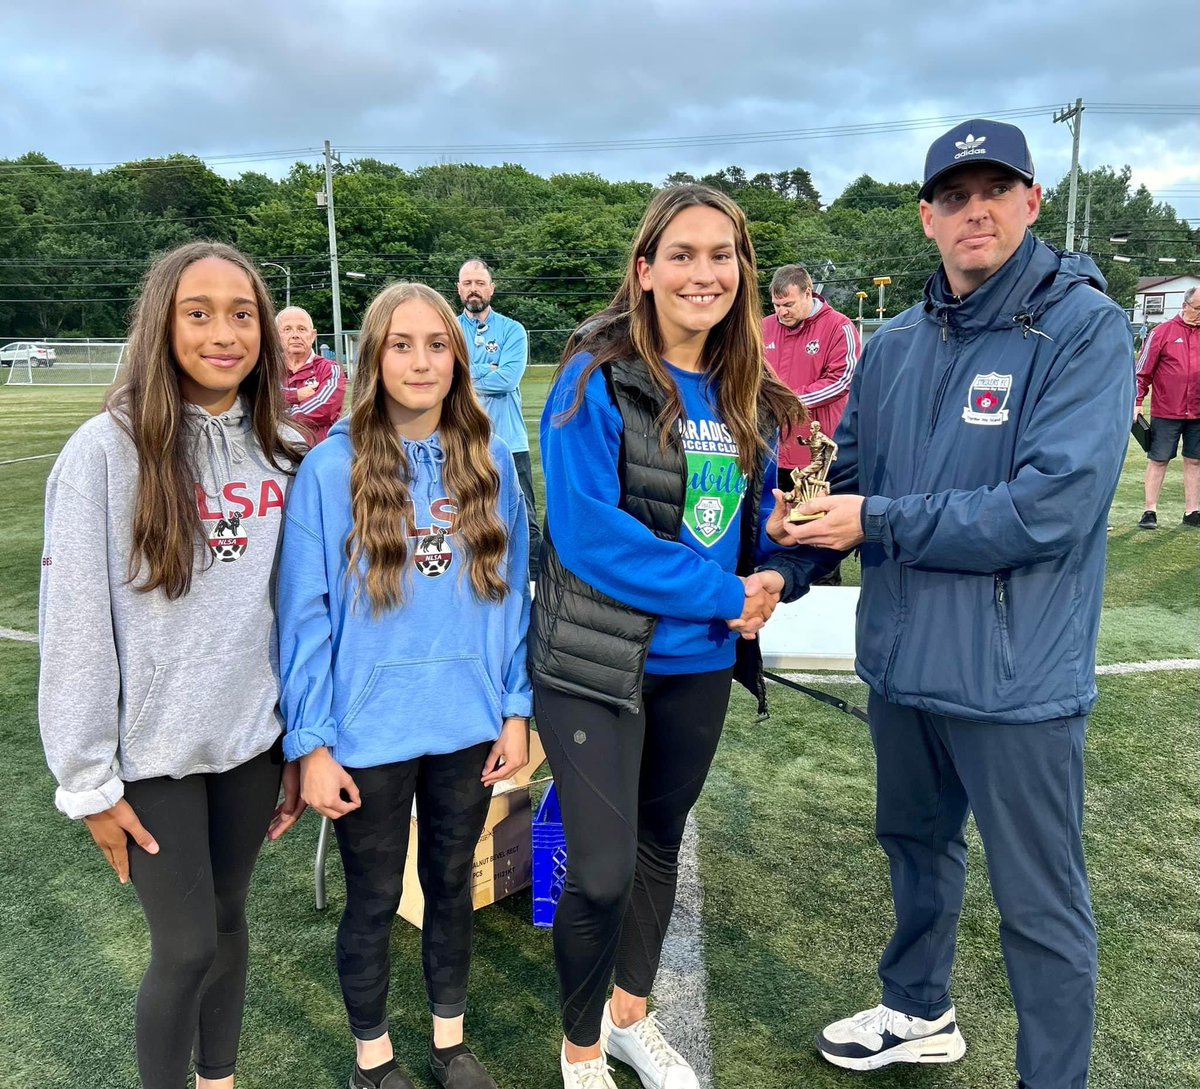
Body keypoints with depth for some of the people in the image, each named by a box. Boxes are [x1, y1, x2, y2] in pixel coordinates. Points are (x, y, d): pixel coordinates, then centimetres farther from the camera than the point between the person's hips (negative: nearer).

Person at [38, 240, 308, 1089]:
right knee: (185, 946, 6)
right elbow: (74, 623, -11)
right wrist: (90, 778, -9)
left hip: (253, 737, 4)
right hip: (152, 750, -3)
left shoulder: (285, 454, 0)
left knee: (228, 921, 18)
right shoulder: (107, 450, -13)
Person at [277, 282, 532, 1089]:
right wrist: (311, 742, -10)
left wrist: (516, 708, 0)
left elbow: (512, 594, 2)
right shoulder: (331, 470, -11)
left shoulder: (491, 463, -2)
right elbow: (307, 615, -10)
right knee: (374, 901, 16)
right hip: (370, 733, -2)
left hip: (469, 725, 3)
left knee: (452, 885, 21)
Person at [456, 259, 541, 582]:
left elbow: (508, 378, -13)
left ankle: (535, 579, 10)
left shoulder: (512, 330, 2)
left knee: (524, 519, 1)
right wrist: (487, 370, -12)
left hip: (508, 441, -1)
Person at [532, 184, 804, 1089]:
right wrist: (724, 594, -17)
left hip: (700, 664, 6)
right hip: (597, 664, -6)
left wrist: (775, 531, -10)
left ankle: (632, 1014, 44)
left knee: (660, 841, 20)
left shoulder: (746, 397, 4)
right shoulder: (597, 378, -14)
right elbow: (586, 530, -21)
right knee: (601, 871, -3)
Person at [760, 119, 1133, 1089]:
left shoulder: (1084, 326, -13)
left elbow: (1050, 507, -24)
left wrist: (878, 524, -18)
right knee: (915, 842, 25)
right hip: (902, 661, 7)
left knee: (1041, 905, 8)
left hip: (1016, 675, -6)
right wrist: (785, 571, -6)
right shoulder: (895, 345, 6)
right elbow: (844, 480, 10)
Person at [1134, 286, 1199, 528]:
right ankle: (1150, 511, 10)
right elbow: (1143, 371, -3)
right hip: (1165, 412, -4)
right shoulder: (1163, 332, -3)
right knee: (1158, 461, 3)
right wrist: (1136, 402, -8)